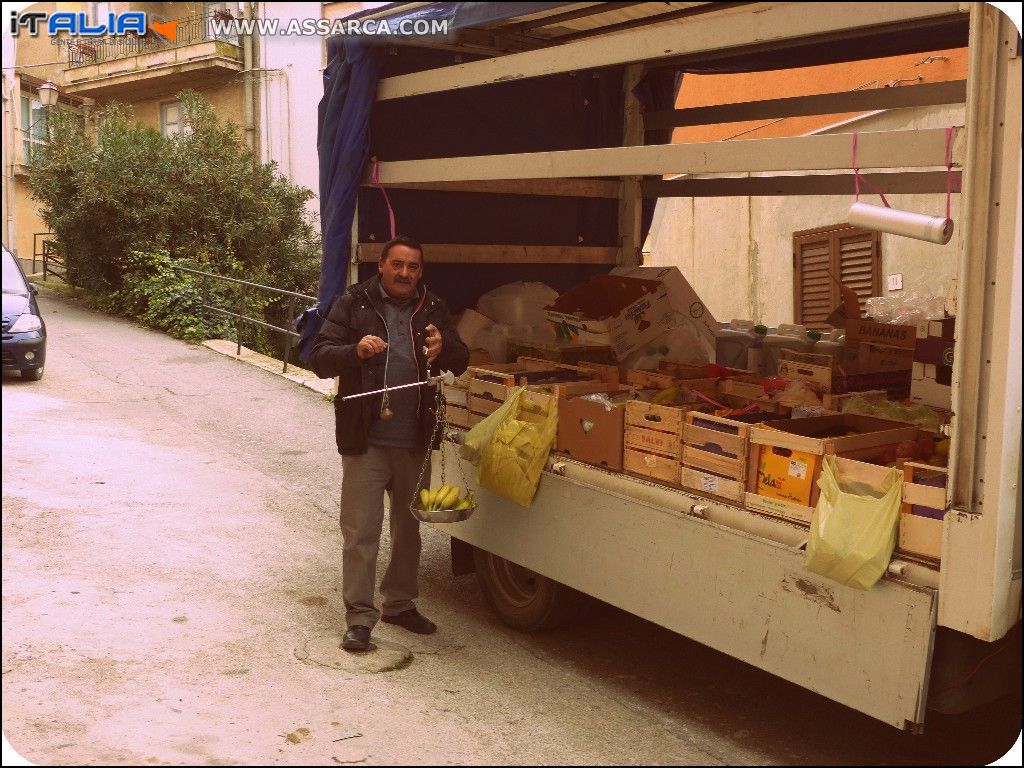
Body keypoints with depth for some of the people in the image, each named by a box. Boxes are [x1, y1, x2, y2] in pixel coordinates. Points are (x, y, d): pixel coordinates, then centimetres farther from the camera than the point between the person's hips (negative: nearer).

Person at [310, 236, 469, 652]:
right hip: (365, 438, -4)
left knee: (409, 526, 17)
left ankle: (400, 603, 33)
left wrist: (443, 349, -19)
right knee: (360, 531, -2)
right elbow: (319, 357, -7)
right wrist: (356, 351, -27)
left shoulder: (432, 308, 6)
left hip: (415, 440, 4)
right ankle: (359, 618, 7)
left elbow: (461, 361, 4)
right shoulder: (353, 304, -3)